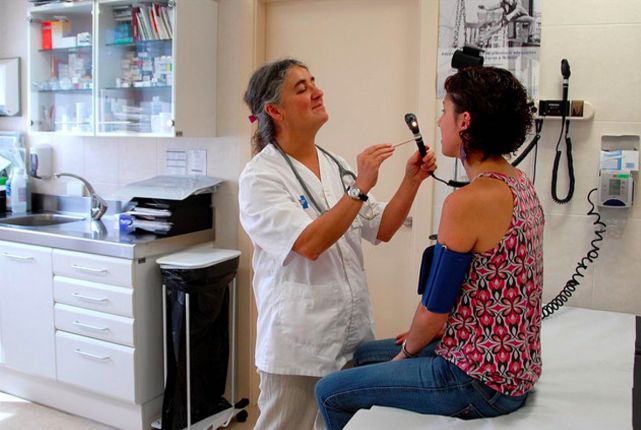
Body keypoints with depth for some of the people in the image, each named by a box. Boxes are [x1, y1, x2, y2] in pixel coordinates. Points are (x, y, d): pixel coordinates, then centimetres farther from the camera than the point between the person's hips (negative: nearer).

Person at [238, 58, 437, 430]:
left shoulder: (336, 166, 7)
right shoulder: (260, 177, -12)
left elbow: (381, 230, 10)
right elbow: (309, 244, -24)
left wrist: (412, 182, -2)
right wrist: (360, 187, -25)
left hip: (352, 333, 6)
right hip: (298, 342, -6)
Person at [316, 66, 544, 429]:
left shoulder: (467, 202, -25)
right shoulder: (521, 184, 4)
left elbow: (433, 313, -18)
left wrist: (407, 351, 3)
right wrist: (421, 336, 13)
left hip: (480, 383, -9)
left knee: (331, 392, 3)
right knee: (364, 354, 23)